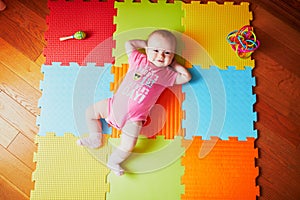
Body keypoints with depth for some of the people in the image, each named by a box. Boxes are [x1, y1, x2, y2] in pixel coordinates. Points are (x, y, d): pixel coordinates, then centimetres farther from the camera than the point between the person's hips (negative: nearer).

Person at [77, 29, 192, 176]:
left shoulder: (167, 73, 2)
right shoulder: (139, 60, 7)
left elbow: (186, 77, 1)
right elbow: (128, 44, 14)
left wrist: (174, 64, 3)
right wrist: (145, 43, 13)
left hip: (134, 117, -3)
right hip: (116, 103, 4)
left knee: (128, 147, -18)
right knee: (90, 112, 9)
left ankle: (114, 162, 12)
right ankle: (95, 139, 30)